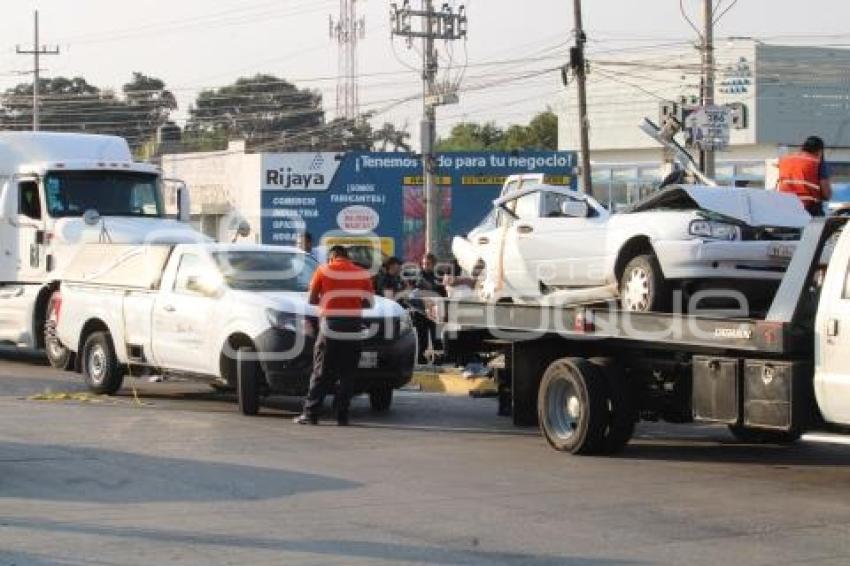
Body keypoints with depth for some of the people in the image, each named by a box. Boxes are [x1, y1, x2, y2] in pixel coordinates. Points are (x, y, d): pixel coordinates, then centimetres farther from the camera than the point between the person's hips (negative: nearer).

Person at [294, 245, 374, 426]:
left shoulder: (324, 270, 4)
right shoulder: (362, 274, 9)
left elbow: (312, 300, 6)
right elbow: (369, 302, 7)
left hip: (330, 328, -2)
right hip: (353, 330, 2)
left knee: (322, 373, 2)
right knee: (347, 375, 6)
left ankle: (310, 413, 0)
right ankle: (342, 415, 2)